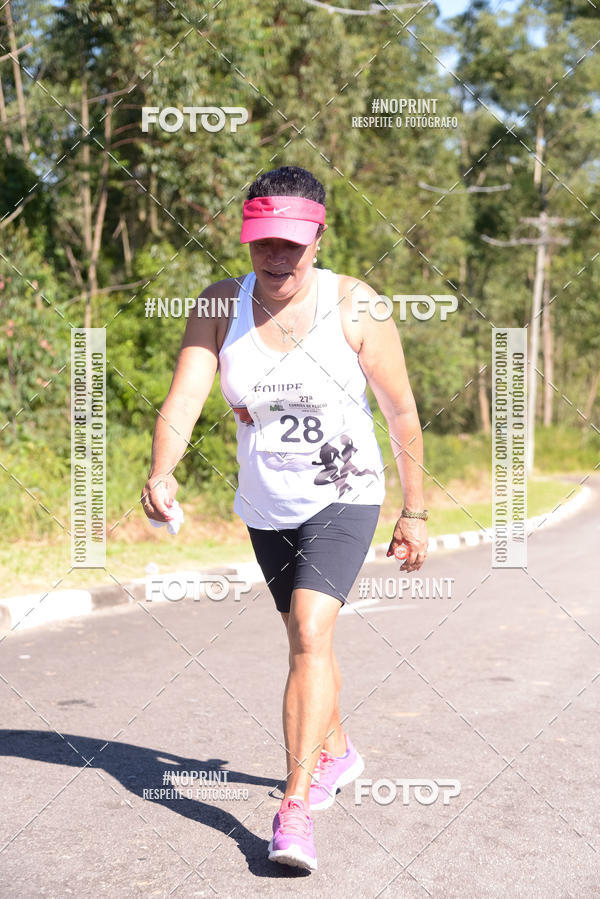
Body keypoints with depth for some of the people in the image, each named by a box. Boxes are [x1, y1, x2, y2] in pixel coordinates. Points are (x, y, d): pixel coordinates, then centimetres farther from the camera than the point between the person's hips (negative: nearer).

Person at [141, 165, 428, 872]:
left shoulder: (354, 305, -14)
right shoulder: (220, 306, -7)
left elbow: (401, 413, -6)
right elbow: (184, 396, -20)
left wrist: (414, 511, -2)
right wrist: (161, 472, -39)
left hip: (343, 500, -4)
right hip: (266, 507, 4)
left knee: (310, 632, -22)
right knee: (305, 637, 20)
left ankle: (295, 809, -18)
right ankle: (336, 754, 45)